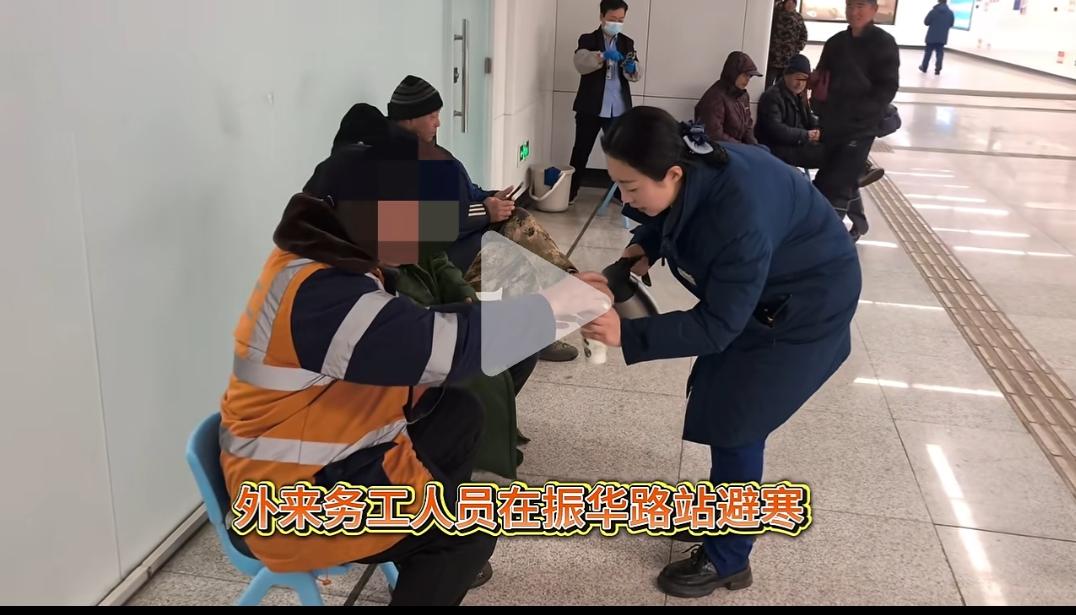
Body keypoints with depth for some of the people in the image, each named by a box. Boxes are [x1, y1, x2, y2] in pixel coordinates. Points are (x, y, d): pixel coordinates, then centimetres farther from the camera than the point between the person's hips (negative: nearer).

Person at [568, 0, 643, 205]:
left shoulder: (627, 43, 11)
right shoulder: (588, 40, 1)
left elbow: (636, 75, 3)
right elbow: (581, 63, -18)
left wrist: (632, 66, -21)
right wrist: (603, 56, -34)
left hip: (618, 109, 2)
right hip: (591, 108, -2)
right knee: (581, 150, 7)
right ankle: (570, 191, 20)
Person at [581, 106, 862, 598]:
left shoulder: (741, 218, -40)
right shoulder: (692, 168, -17)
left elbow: (718, 326, -31)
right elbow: (668, 219, 7)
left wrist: (627, 335, -35)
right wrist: (645, 246, -13)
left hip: (805, 308, -8)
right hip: (750, 291, 8)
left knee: (734, 424, -4)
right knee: (713, 401, 15)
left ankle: (726, 560, 15)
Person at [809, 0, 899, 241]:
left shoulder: (883, 43, -7)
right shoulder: (836, 42, 9)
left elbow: (888, 88, -13)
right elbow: (821, 77, 18)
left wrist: (856, 112, -22)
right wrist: (819, 103, -2)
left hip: (861, 126, -6)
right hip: (831, 124, 6)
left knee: (837, 184, -10)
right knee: (844, 179, 17)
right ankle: (858, 223, 37)